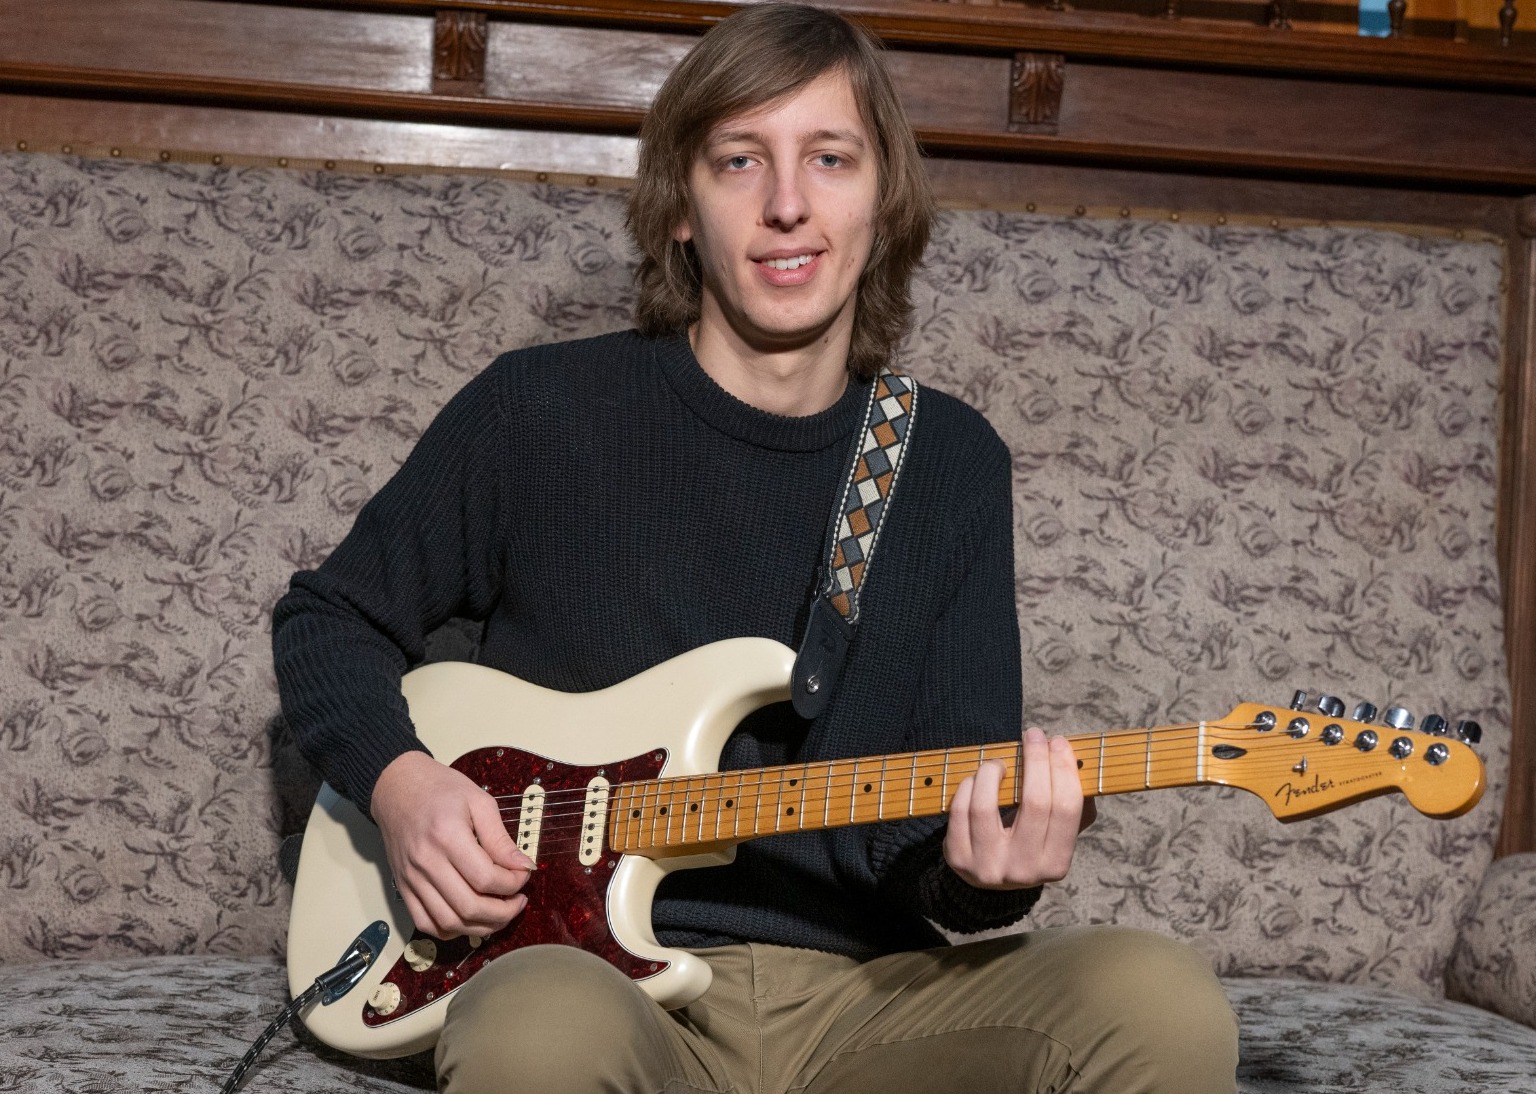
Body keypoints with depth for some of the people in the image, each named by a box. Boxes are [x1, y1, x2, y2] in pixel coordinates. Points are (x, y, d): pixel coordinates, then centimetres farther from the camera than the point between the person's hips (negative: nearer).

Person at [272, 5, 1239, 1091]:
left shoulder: (953, 462, 9)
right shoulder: (541, 411, 1)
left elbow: (953, 791, 9)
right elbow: (330, 616, 14)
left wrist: (978, 872, -15)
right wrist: (401, 784, -5)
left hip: (861, 992, 3)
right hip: (606, 971, -2)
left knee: (1164, 1003, -26)